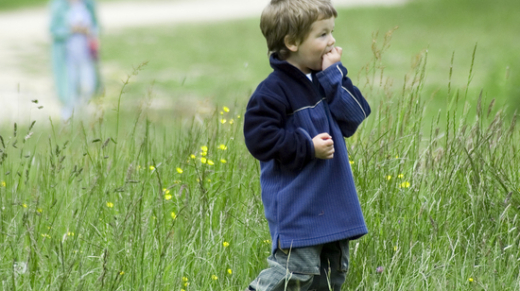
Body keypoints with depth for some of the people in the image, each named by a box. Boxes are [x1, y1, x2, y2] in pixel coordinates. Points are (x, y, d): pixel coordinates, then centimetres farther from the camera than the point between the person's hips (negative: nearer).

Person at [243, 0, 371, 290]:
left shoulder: (324, 81, 10)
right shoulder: (274, 90, -14)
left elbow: (354, 117, 0)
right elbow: (260, 139, -19)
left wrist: (334, 75, -8)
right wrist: (308, 147, -20)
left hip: (333, 202, 8)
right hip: (296, 208, -8)